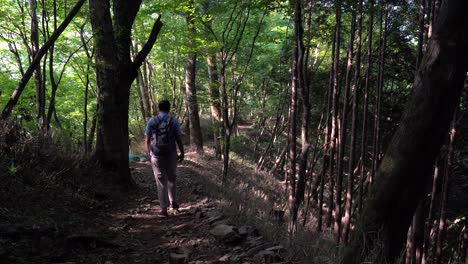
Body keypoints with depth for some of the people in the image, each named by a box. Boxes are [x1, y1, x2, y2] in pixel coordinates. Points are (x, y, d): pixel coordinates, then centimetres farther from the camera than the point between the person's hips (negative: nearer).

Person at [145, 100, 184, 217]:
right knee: (171, 178, 22)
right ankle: (173, 203, 23)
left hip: (156, 156, 0)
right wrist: (182, 153, 9)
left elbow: (147, 140, 2)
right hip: (171, 155, 0)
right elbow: (179, 139, -5)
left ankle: (164, 209, 4)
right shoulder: (173, 121, -5)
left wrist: (149, 153, 18)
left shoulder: (151, 121, -3)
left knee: (161, 182, 6)